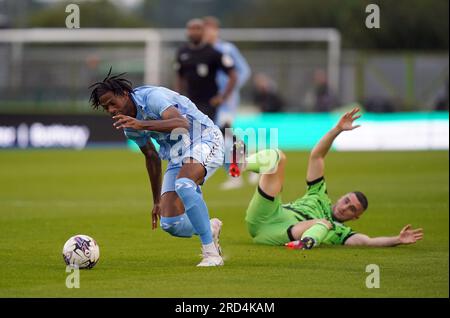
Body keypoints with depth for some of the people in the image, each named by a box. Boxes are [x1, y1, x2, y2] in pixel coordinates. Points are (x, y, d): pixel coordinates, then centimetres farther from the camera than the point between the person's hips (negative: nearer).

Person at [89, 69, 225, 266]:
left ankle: (211, 254, -30)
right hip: (177, 156, 8)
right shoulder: (129, 125, 5)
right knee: (170, 224, -9)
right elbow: (151, 157, 19)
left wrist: (141, 125, -48)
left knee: (183, 185, -38)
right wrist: (157, 200, 23)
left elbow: (182, 123, -38)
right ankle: (210, 229, 24)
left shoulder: (152, 97, -20)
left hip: (205, 141, -8)